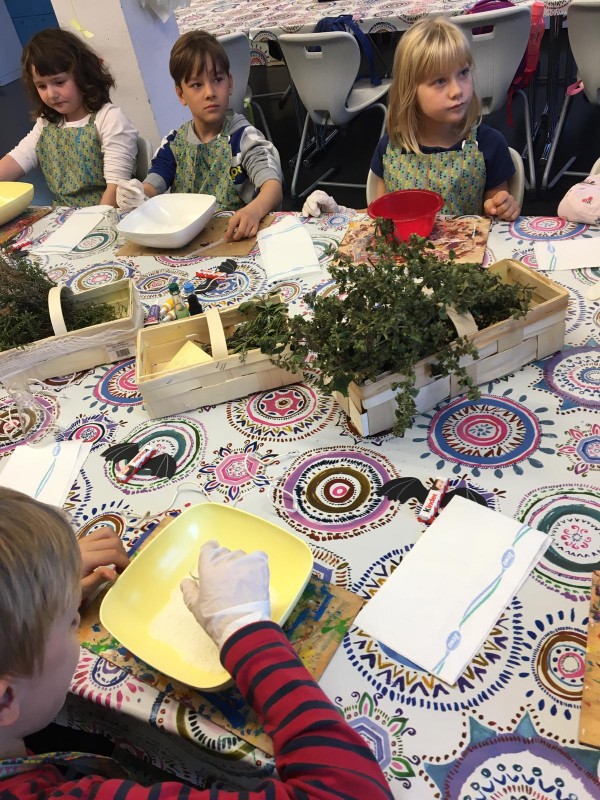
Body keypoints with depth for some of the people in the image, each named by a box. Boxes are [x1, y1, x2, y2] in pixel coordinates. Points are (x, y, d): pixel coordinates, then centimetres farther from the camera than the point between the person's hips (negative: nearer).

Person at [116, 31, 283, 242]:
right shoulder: (173, 144, 6)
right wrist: (136, 196, -25)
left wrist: (254, 211, -42)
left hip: (233, 236, -3)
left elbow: (274, 187, -20)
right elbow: (151, 188, 0)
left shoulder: (243, 137, -7)